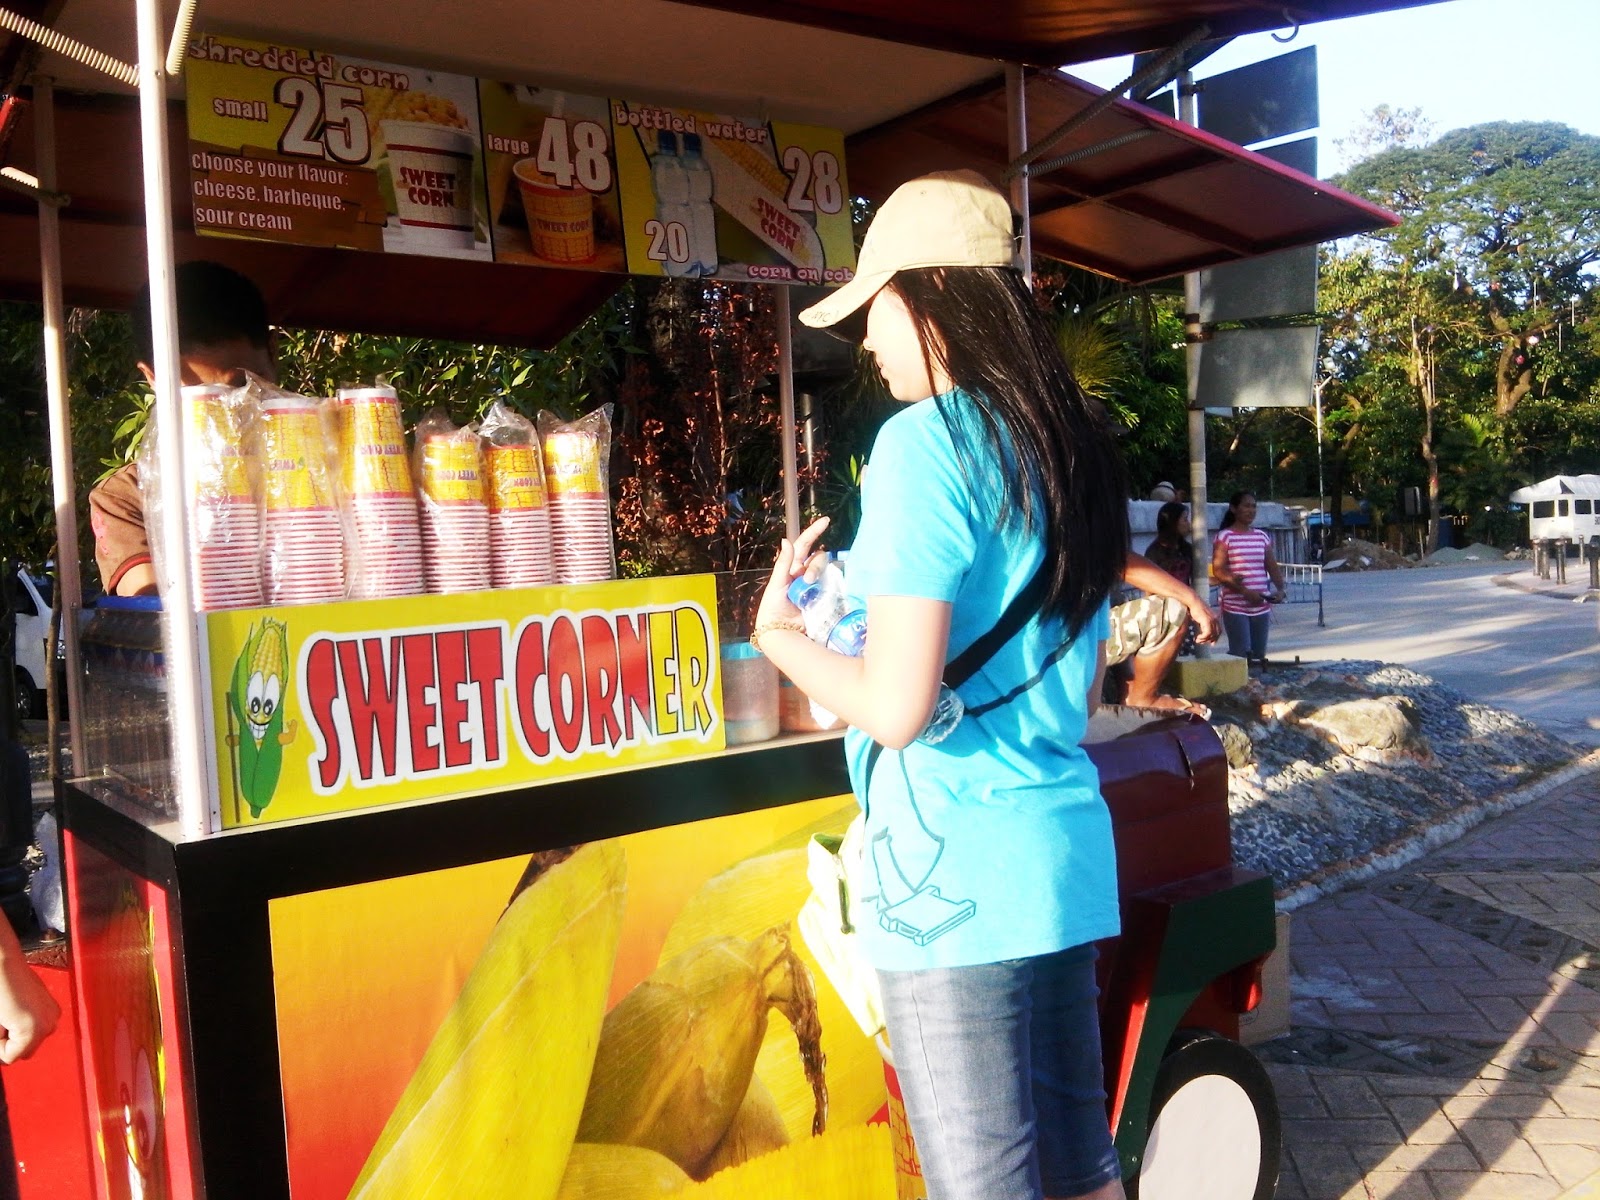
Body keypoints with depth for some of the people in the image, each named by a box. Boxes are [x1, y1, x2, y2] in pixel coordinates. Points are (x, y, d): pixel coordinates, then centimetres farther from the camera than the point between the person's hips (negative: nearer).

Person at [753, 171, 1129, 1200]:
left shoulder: (925, 438, -13)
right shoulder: (1073, 443, 11)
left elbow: (895, 706, -19)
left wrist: (782, 637, -1)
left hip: (956, 876, -8)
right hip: (1068, 850, 8)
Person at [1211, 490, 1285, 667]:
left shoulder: (1262, 536, 13)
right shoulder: (1224, 536, -3)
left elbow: (1272, 567, 14)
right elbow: (1218, 571, -11)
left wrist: (1280, 589, -7)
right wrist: (1245, 591, -19)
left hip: (1261, 607, 5)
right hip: (1235, 607, -5)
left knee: (1259, 656, 8)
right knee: (1240, 655, -11)